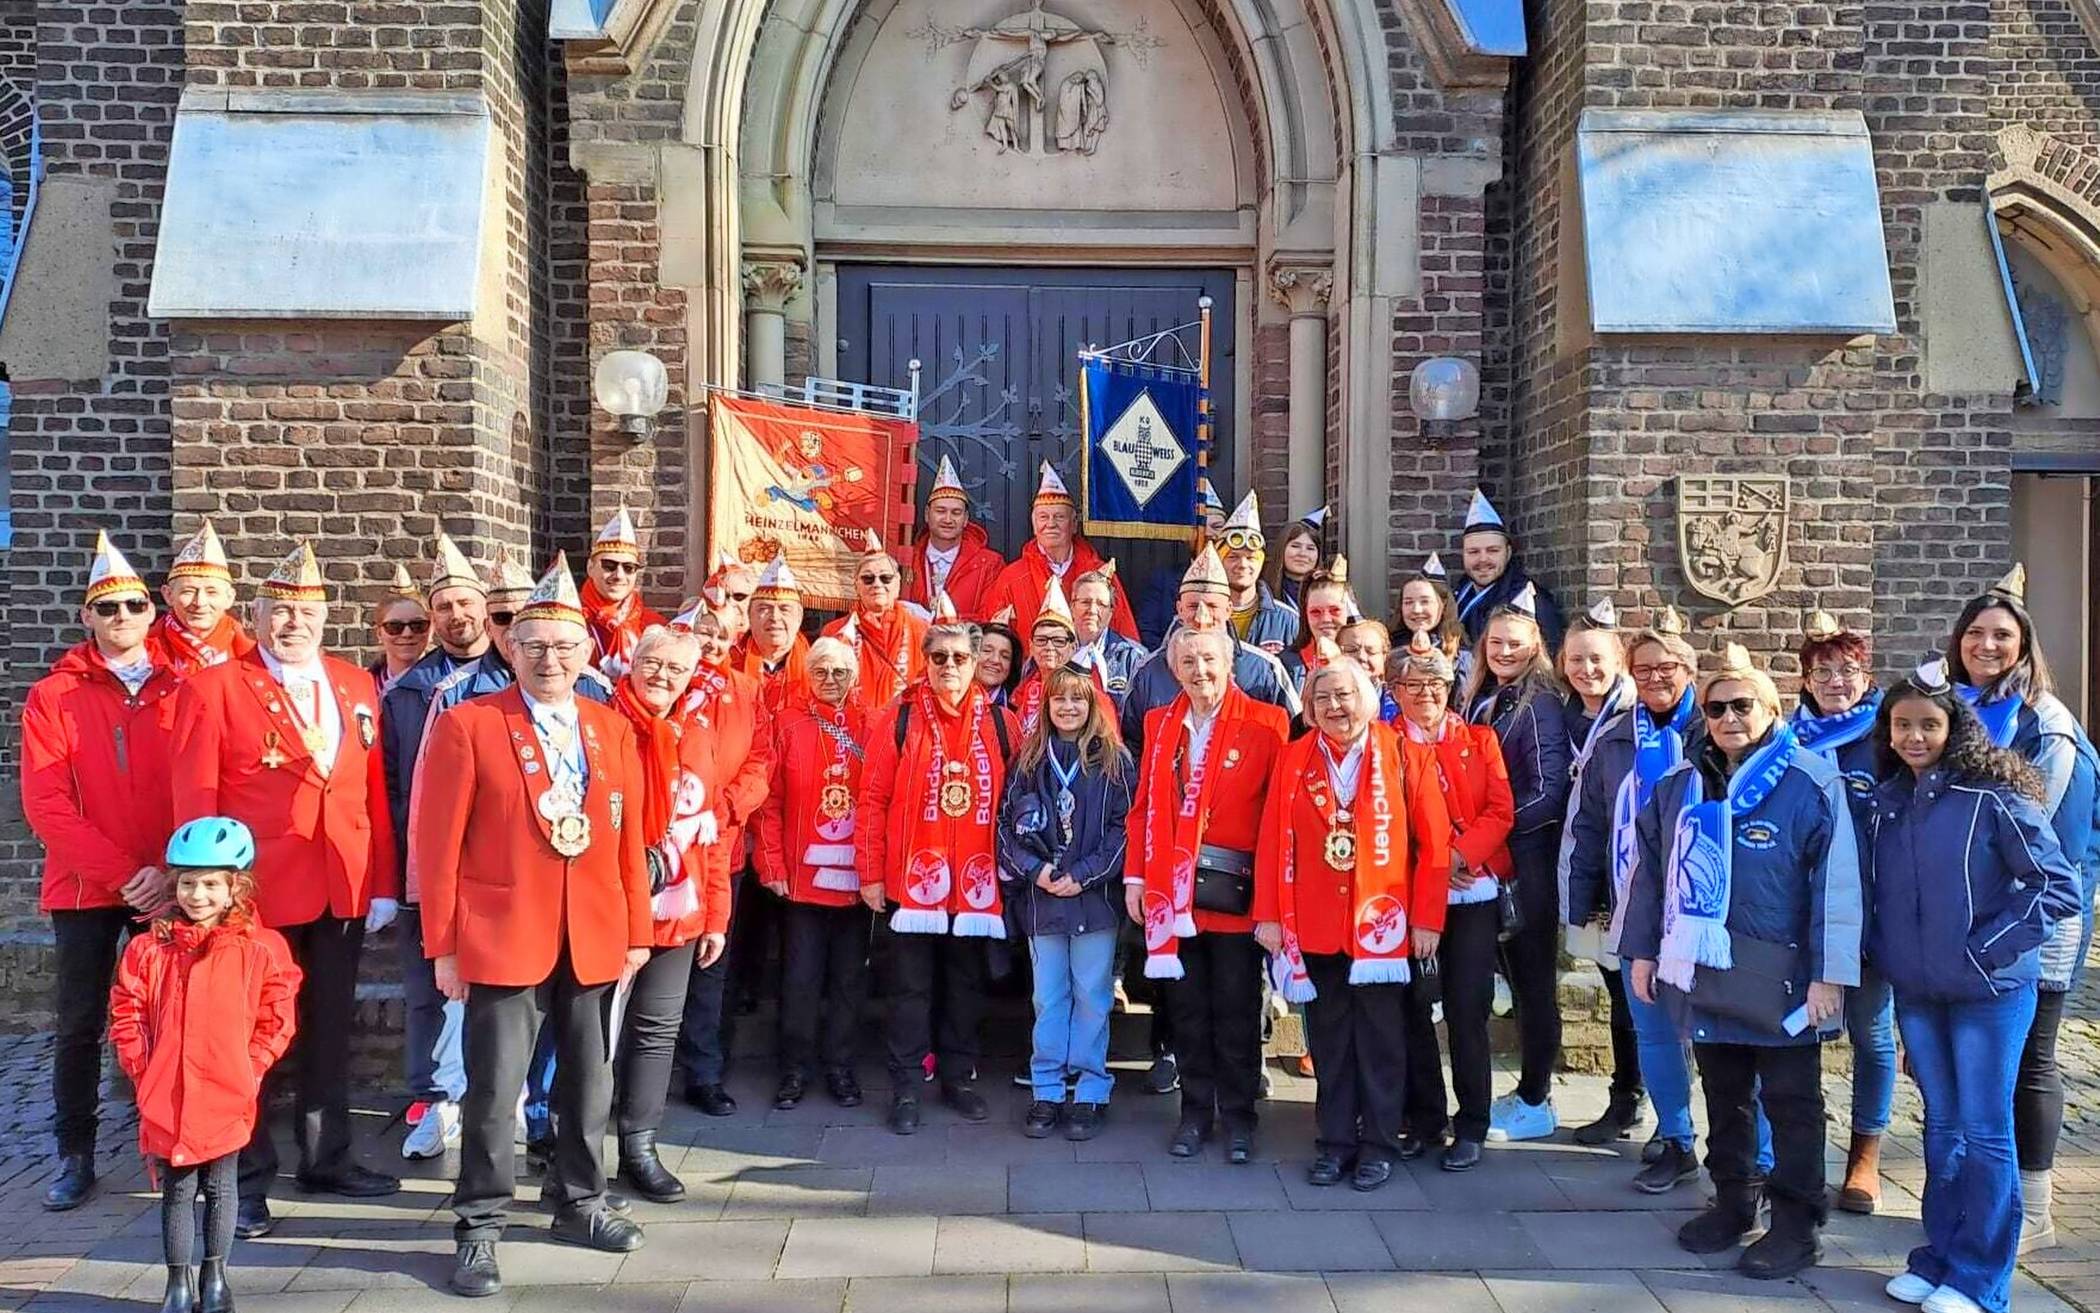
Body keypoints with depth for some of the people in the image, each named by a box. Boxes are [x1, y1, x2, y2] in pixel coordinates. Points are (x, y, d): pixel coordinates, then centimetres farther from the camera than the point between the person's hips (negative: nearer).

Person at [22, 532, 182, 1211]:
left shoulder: (181, 690, 4)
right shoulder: (53, 697, 2)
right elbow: (46, 805, -6)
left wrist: (172, 872, -14)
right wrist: (123, 873, -14)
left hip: (169, 887, 0)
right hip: (85, 888, 0)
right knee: (79, 1026, 6)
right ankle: (75, 1157, 18)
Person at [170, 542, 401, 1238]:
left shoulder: (357, 686, 9)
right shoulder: (212, 688, -4)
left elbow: (374, 791, 7)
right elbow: (195, 800, -7)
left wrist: (384, 885, 3)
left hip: (345, 889, 4)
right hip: (253, 891, -4)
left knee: (329, 1030, 15)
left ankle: (326, 1158, 30)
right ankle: (247, 1178, 20)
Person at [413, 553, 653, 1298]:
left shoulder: (611, 729, 8)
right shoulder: (467, 726, -5)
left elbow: (628, 838, 9)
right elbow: (438, 843, -6)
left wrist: (637, 930, 7)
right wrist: (442, 945, -8)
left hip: (595, 939, 5)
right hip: (504, 936, -4)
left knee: (588, 1080, 15)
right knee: (494, 1089, 2)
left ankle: (579, 1204, 32)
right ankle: (480, 1226, 17)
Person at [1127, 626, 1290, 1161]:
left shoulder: (1266, 725, -5)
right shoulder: (1160, 724, 9)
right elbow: (1144, 806, 9)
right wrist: (1135, 877, 3)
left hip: (1235, 890, -3)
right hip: (1172, 889, 4)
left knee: (1236, 1010, 6)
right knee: (1187, 1007, 12)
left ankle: (1237, 1116, 21)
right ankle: (1195, 1111, 25)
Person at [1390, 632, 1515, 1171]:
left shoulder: (1480, 740, 10)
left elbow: (1500, 811, 1)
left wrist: (1460, 855, -14)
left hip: (1472, 891, 0)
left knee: (1466, 1010, -1)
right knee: (1413, 1008, 4)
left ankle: (1471, 1128, 11)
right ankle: (1424, 1120, 19)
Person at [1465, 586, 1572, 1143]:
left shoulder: (1539, 705, -9)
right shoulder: (1480, 701, 12)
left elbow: (1548, 792, -16)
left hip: (1527, 862, -7)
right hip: (1487, 862, 7)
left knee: (1533, 978, 2)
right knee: (1515, 973, 13)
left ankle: (1535, 1103, 12)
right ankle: (1527, 1090, 24)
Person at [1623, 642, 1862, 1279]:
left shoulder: (1811, 783, -11)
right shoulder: (1680, 784, 6)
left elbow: (1837, 884, -13)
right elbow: (1652, 870, 12)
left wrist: (1829, 974, -15)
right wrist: (1643, 950, 11)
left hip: (1778, 976, -5)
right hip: (1704, 971, 5)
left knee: (1790, 1101, 8)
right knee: (1723, 1095, 17)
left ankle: (1797, 1223, 19)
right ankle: (1733, 1201, 32)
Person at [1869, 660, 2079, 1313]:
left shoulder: (1994, 796, -14)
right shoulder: (1887, 801, 4)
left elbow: (2059, 886, -14)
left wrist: (1987, 948, -15)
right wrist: (1886, 953, 6)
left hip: (1990, 992, -5)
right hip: (1916, 991, 5)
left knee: (1984, 1133, 3)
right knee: (1942, 1127, 15)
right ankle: (1939, 1258, 26)